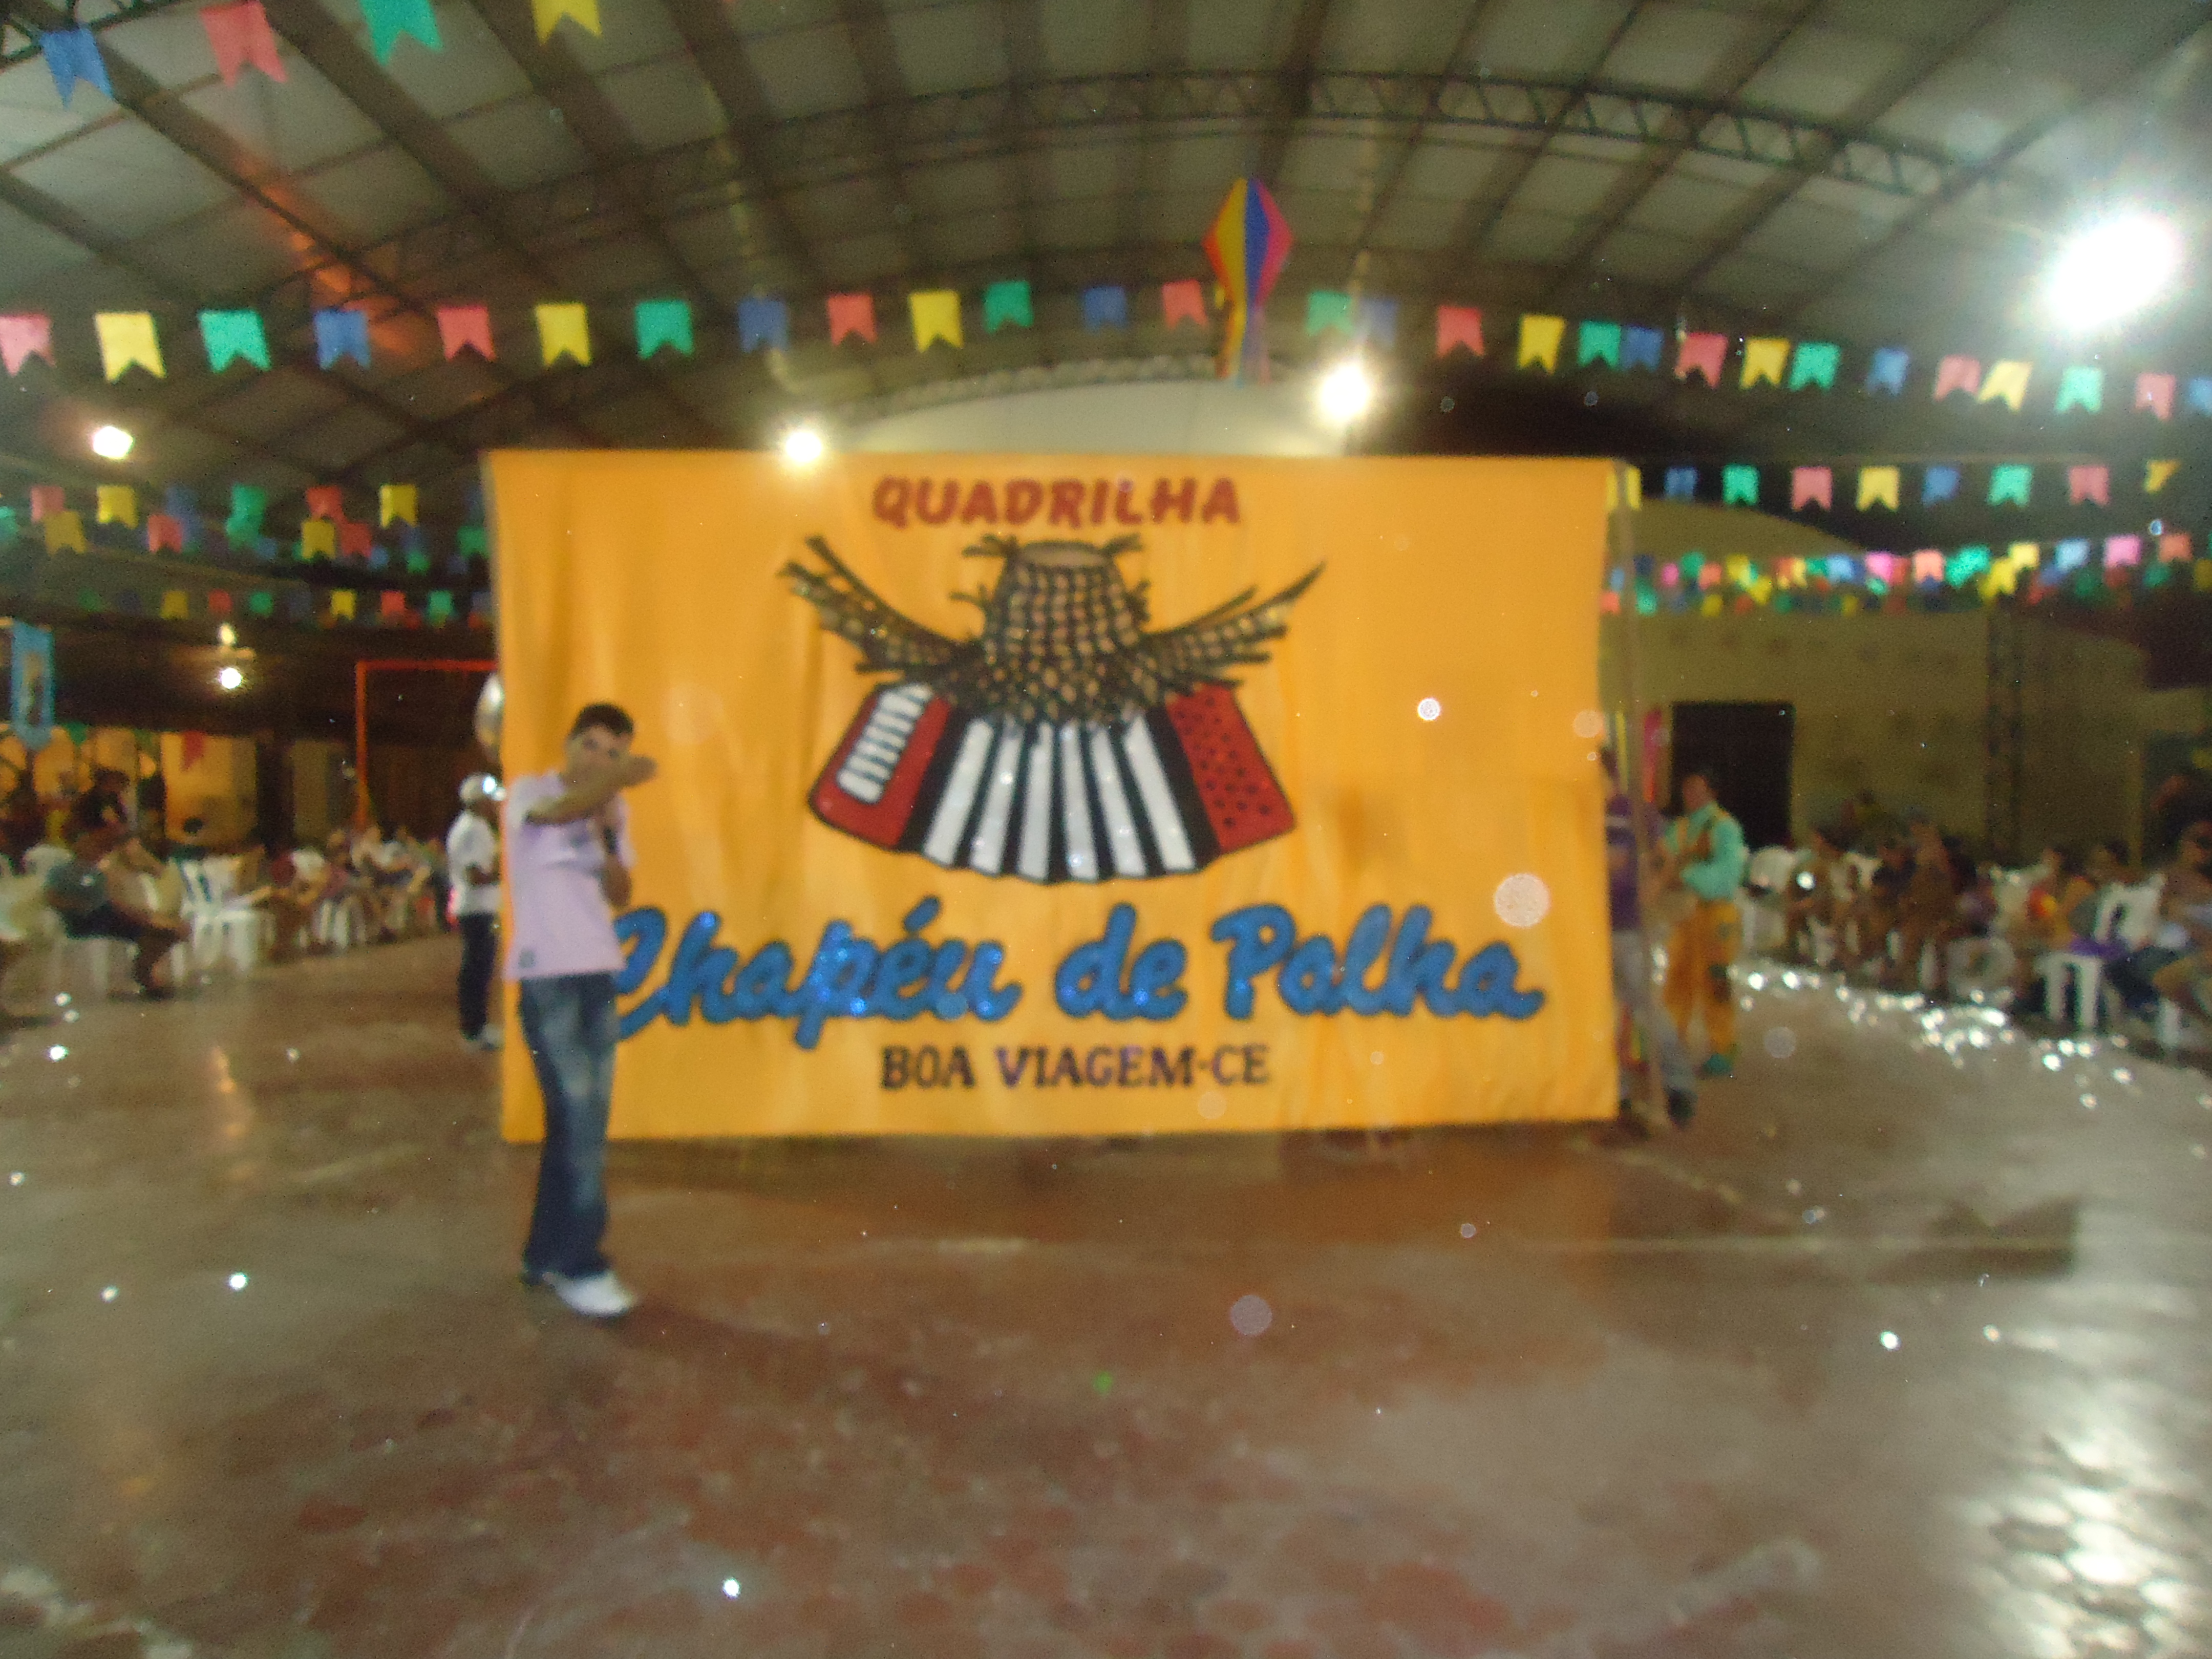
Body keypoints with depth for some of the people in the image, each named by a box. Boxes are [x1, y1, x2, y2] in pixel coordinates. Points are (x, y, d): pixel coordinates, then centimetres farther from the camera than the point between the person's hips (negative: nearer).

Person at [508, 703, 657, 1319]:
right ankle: (579, 1264, -1)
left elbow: (620, 896, 8)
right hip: (547, 975, -6)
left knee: (582, 1121, 9)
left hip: (599, 973, 6)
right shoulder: (528, 792, -2)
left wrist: (609, 836, -6)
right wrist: (619, 780, -37)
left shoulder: (612, 810, 13)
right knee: (579, 1119, -10)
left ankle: (547, 1254, 20)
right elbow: (557, 812, -26)